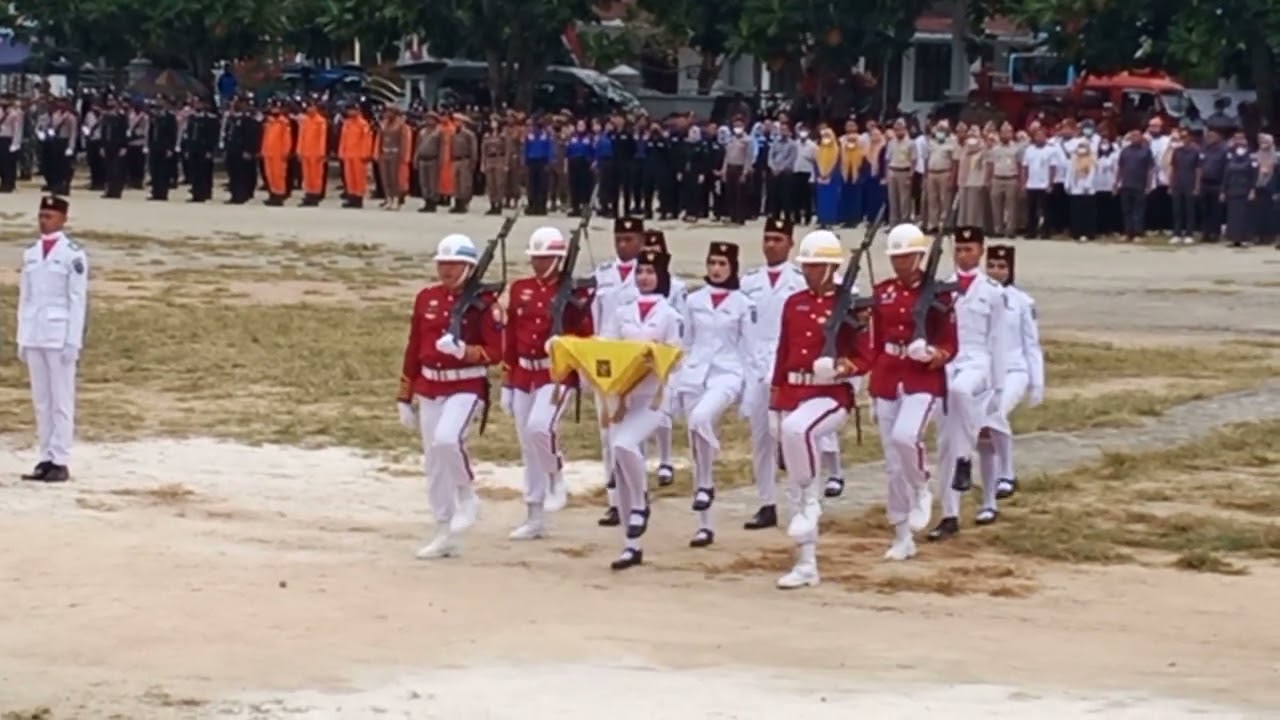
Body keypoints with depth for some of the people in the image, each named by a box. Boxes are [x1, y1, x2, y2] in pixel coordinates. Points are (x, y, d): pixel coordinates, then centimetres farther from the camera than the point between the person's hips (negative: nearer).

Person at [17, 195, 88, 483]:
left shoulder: (73, 254, -5)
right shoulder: (30, 253, 12)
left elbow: (78, 300, -8)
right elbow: (24, 298, 15)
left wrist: (73, 342, -12)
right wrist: (22, 340, 10)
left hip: (59, 337, -6)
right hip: (34, 337, 6)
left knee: (61, 401, -4)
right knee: (41, 401, 7)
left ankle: (60, 462, -3)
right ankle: (46, 459, 10)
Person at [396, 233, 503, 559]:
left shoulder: (484, 302, -8)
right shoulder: (426, 298, 7)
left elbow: (495, 353, -9)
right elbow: (414, 349, 12)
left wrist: (463, 350, -28)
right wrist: (405, 397, 14)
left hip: (467, 387, -6)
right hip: (430, 388, 6)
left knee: (447, 440, -30)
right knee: (434, 464, 7)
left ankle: (467, 496, -2)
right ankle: (445, 535, 17)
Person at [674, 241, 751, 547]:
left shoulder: (742, 303, 2)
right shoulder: (693, 301, 10)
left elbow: (749, 347, 2)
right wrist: (678, 381, 13)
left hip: (726, 373, -4)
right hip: (695, 373, 4)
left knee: (701, 418, -35)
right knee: (696, 447, 3)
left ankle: (706, 485, -15)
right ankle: (704, 525, 7)